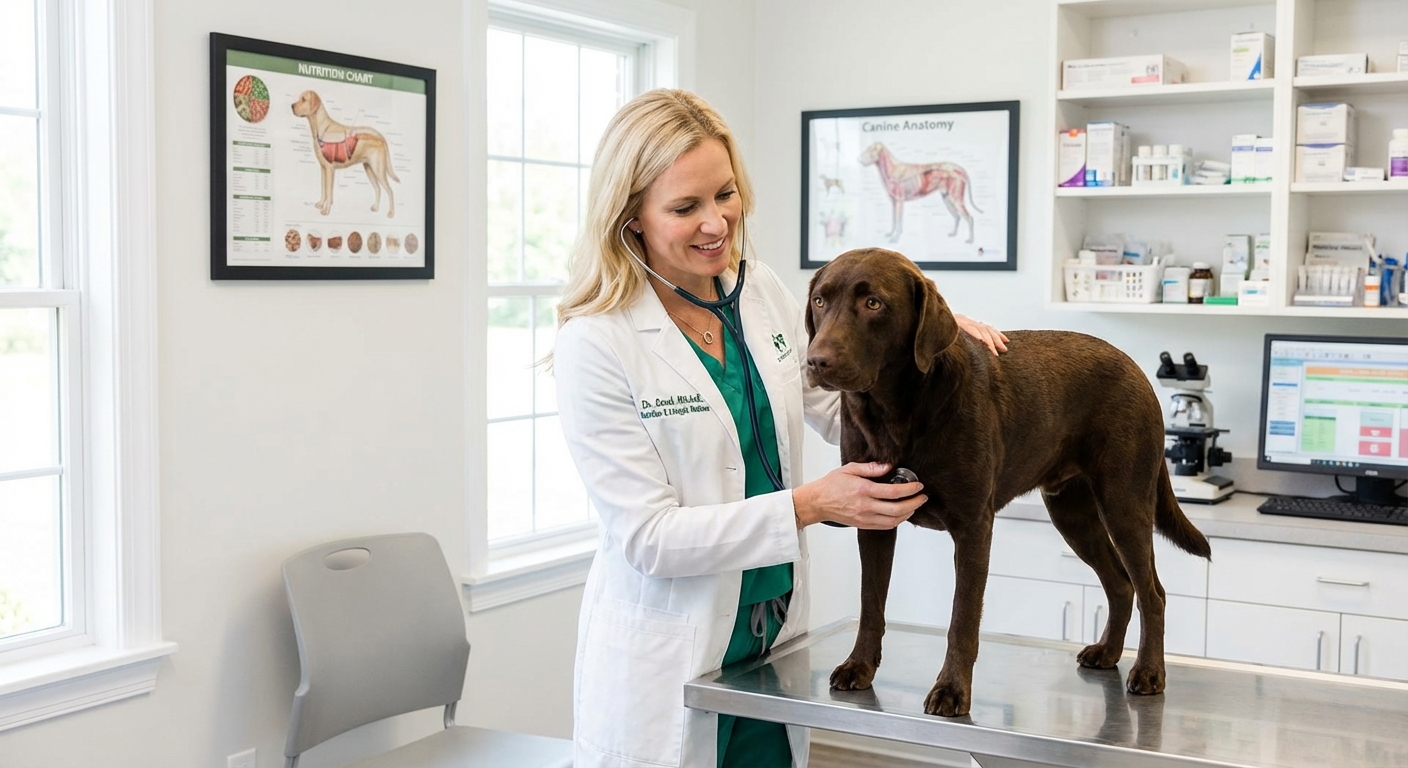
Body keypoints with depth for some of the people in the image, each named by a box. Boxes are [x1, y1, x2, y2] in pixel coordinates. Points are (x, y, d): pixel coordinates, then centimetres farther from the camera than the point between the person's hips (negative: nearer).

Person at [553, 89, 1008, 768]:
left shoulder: (760, 291, 2)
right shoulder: (596, 344, -17)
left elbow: (843, 414, 12)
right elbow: (649, 538, -19)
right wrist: (809, 505, -25)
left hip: (775, 636, 6)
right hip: (664, 666, -5)